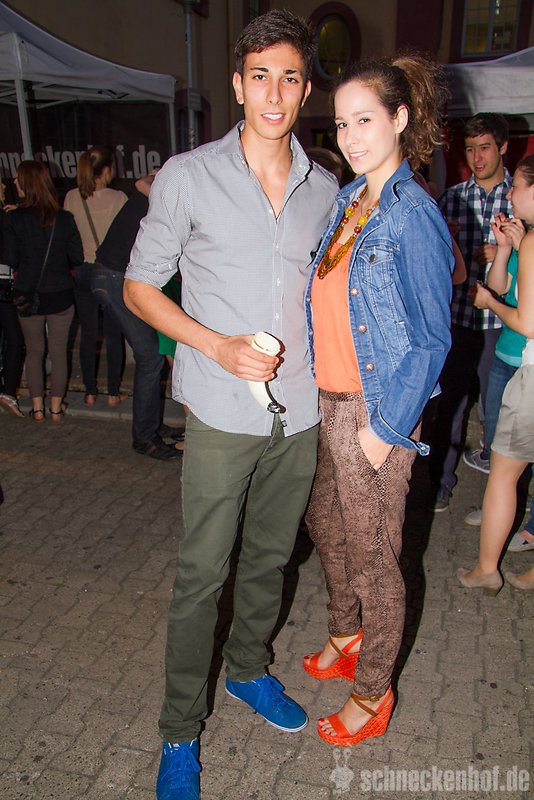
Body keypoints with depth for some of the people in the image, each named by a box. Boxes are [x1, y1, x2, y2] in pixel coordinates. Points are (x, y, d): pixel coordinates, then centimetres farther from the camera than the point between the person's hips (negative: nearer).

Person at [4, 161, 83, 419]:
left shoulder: (15, 219, -11)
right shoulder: (65, 219, -8)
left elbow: (10, 259, -9)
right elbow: (77, 257, -4)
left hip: (27, 294, 0)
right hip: (60, 294, 1)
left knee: (34, 351, 15)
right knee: (58, 351, 11)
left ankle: (37, 407, 17)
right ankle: (56, 406, 18)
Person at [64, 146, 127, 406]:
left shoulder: (72, 198, -2)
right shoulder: (118, 198, -12)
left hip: (83, 272, 3)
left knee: (88, 334, 11)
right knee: (113, 335, 7)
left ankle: (90, 392, 18)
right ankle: (113, 393, 13)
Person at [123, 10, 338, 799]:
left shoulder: (325, 188, 7)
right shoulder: (189, 176, -4)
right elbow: (139, 285, -2)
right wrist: (217, 345, -16)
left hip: (300, 412, 4)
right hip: (222, 414, -4)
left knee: (270, 558, 18)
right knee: (202, 573, 3)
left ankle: (249, 670, 43)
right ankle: (180, 729, 24)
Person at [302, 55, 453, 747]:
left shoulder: (414, 216, -16)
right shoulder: (348, 200, 8)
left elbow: (432, 338, -14)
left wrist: (385, 425, -15)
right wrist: (318, 387, 11)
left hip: (375, 410, -8)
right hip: (327, 400, 8)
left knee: (371, 557, 8)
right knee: (326, 526, 23)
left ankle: (372, 692, 30)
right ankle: (345, 638, 48)